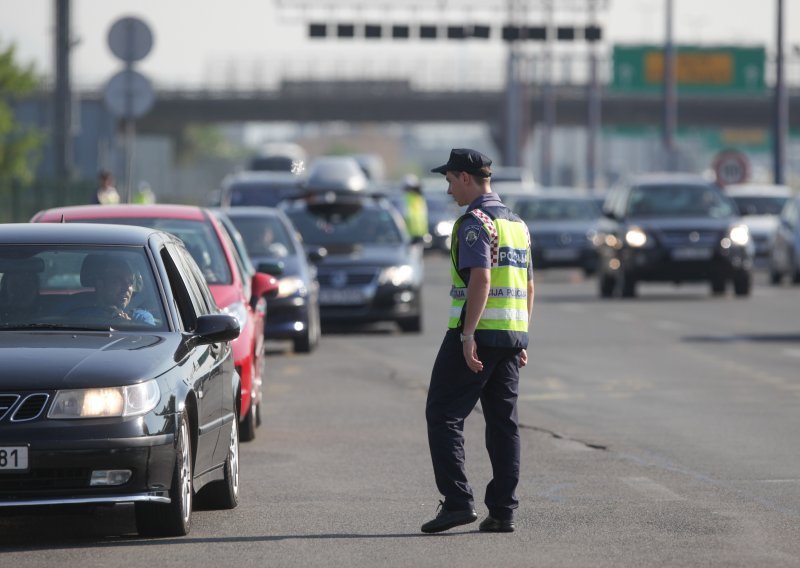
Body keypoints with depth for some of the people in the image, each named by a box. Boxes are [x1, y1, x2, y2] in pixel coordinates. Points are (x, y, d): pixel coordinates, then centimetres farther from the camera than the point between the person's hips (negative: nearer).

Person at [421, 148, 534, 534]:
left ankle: (457, 502, -12)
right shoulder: (517, 223, 17)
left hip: (476, 332, -8)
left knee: (443, 416, -3)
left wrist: (468, 335, -23)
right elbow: (527, 286, 19)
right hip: (512, 335, 8)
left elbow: (481, 278, -21)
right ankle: (502, 512, 5)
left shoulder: (475, 221, -10)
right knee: (503, 423, 7)